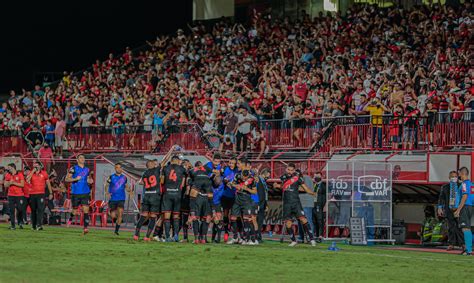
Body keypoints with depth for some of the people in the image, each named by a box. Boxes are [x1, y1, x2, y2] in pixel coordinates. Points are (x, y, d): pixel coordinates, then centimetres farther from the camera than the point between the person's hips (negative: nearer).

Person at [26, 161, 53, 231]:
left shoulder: (44, 173, 4)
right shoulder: (31, 173, 5)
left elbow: (48, 183, 13)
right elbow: (27, 180, -15)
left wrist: (51, 193, 12)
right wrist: (33, 171, -13)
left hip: (41, 194, -2)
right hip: (32, 194, 2)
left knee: (40, 209, -15)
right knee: (33, 210, 10)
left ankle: (39, 225, -21)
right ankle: (33, 225, 20)